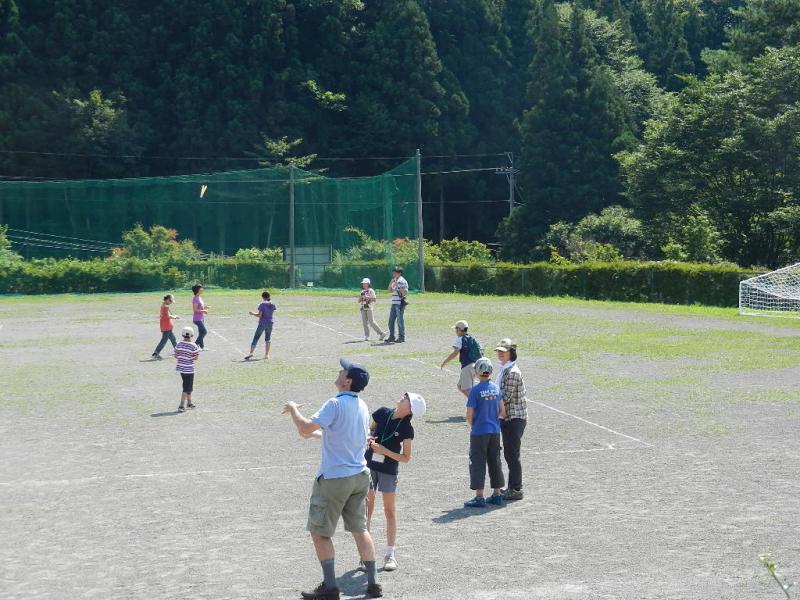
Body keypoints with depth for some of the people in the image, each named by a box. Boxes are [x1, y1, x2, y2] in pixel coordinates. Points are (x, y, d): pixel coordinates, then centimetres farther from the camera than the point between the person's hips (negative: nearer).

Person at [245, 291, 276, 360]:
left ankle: (251, 352, -12)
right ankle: (266, 354, 11)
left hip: (262, 323, -5)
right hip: (270, 323, 5)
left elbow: (259, 315, -14)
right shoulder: (272, 304, 3)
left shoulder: (262, 304, -12)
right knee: (268, 339, 14)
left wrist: (253, 313, 0)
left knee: (255, 338, -2)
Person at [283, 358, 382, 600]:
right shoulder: (362, 406, 7)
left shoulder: (336, 404, -18)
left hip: (334, 478, -7)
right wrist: (320, 433, 26)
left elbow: (304, 429, -22)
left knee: (320, 532, 5)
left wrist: (293, 409, -5)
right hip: (359, 476, 7)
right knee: (360, 529, 15)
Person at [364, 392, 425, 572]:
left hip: (389, 470, -3)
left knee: (389, 510, 5)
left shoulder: (406, 429, -12)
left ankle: (390, 554, 13)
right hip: (369, 466, 3)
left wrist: (384, 451, -19)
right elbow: (369, 429, 13)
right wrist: (369, 437, -9)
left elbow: (406, 457, -9)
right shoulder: (383, 413, -4)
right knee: (367, 508, 5)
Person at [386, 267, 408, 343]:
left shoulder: (402, 281, -8)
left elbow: (405, 293, -14)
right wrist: (391, 282, 6)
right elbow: (389, 290, 17)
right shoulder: (395, 281, 18)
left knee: (400, 320, -4)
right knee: (391, 320, 10)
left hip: (400, 304, -9)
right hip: (394, 304, 9)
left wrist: (398, 287, -18)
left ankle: (401, 337, 2)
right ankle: (391, 336, 17)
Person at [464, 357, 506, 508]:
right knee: (495, 462, 13)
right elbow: (502, 413, 7)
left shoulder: (475, 390, -13)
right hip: (495, 431, 5)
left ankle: (479, 497, 0)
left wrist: (473, 425, 6)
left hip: (479, 433, -5)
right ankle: (497, 494, 18)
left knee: (478, 463, 1)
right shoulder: (496, 388, 3)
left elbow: (469, 416, -13)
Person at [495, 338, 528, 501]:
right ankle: (512, 487, 25)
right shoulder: (504, 370, 13)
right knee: (509, 454, 16)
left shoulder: (512, 372, -19)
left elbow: (506, 398, -21)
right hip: (507, 418, 10)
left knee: (512, 454, -5)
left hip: (515, 418, -10)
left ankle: (516, 489, 0)